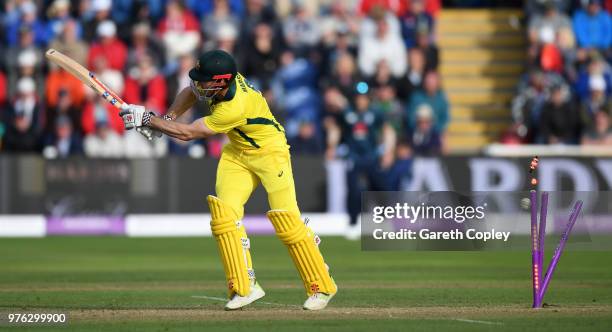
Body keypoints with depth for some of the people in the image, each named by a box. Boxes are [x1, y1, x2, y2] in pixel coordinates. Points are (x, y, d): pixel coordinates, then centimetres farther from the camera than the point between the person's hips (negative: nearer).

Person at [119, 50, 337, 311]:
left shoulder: (234, 108, -36)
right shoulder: (221, 79, -15)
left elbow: (188, 133, -29)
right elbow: (190, 93, 9)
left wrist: (146, 119, -25)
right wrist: (166, 119, -5)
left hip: (269, 152, -8)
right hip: (237, 154, 8)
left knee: (287, 222, -12)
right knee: (224, 212, -9)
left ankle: (321, 287, 3)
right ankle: (244, 287, -6)